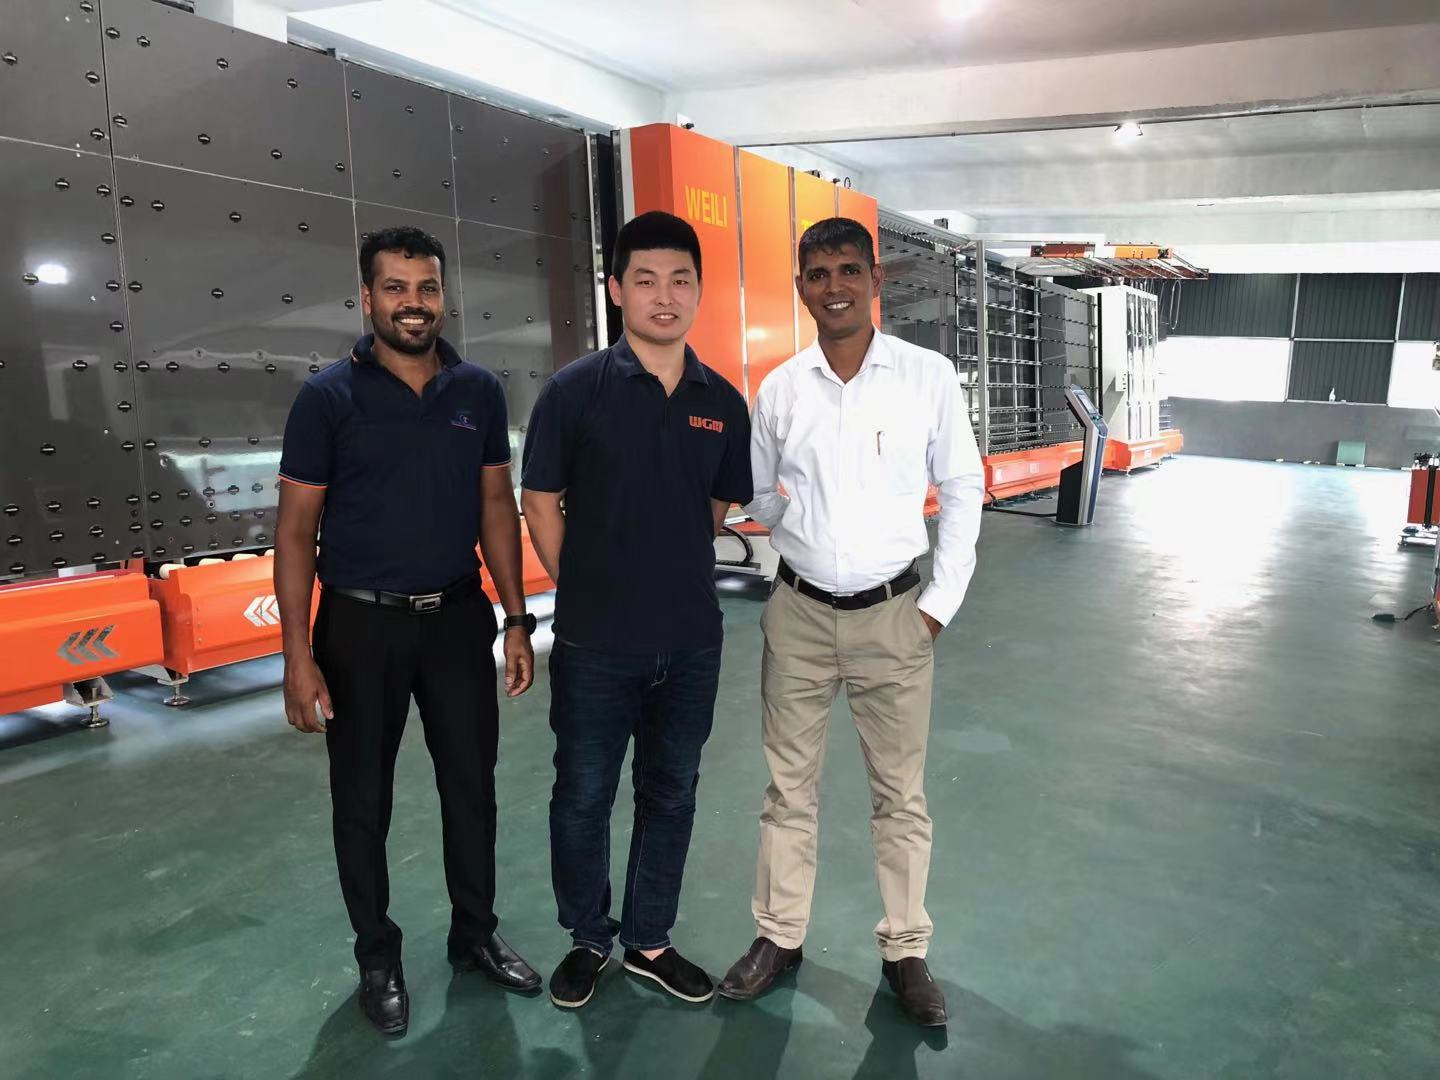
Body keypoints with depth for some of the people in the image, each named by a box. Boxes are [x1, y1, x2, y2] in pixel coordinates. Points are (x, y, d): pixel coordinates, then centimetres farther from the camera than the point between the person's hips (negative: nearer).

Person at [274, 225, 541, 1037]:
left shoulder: (479, 390, 1)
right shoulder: (329, 397, -8)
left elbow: (497, 507, 6)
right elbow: (297, 530, -7)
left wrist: (516, 620, 2)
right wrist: (298, 656, -12)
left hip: (459, 616, 3)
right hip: (361, 624, -2)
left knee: (472, 783, 13)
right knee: (364, 799, 11)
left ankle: (476, 932, 35)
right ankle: (378, 955, 32)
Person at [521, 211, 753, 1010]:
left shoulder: (722, 402, 1)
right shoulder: (575, 390, -9)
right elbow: (540, 503, -3)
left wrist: (672, 578, 10)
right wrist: (587, 593, 2)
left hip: (691, 642, 3)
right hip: (594, 645, -3)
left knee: (671, 795, 16)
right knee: (582, 797, 12)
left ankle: (648, 942, 37)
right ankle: (588, 939, 36)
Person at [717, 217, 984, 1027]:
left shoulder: (928, 376, -4)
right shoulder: (779, 389, 1)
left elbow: (962, 490, 0)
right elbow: (757, 493, 13)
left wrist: (941, 602, -4)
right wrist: (805, 534, 0)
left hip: (893, 615, -1)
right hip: (799, 612, 2)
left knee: (901, 793, 10)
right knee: (789, 785, 13)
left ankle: (906, 950, 29)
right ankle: (780, 936, 31)